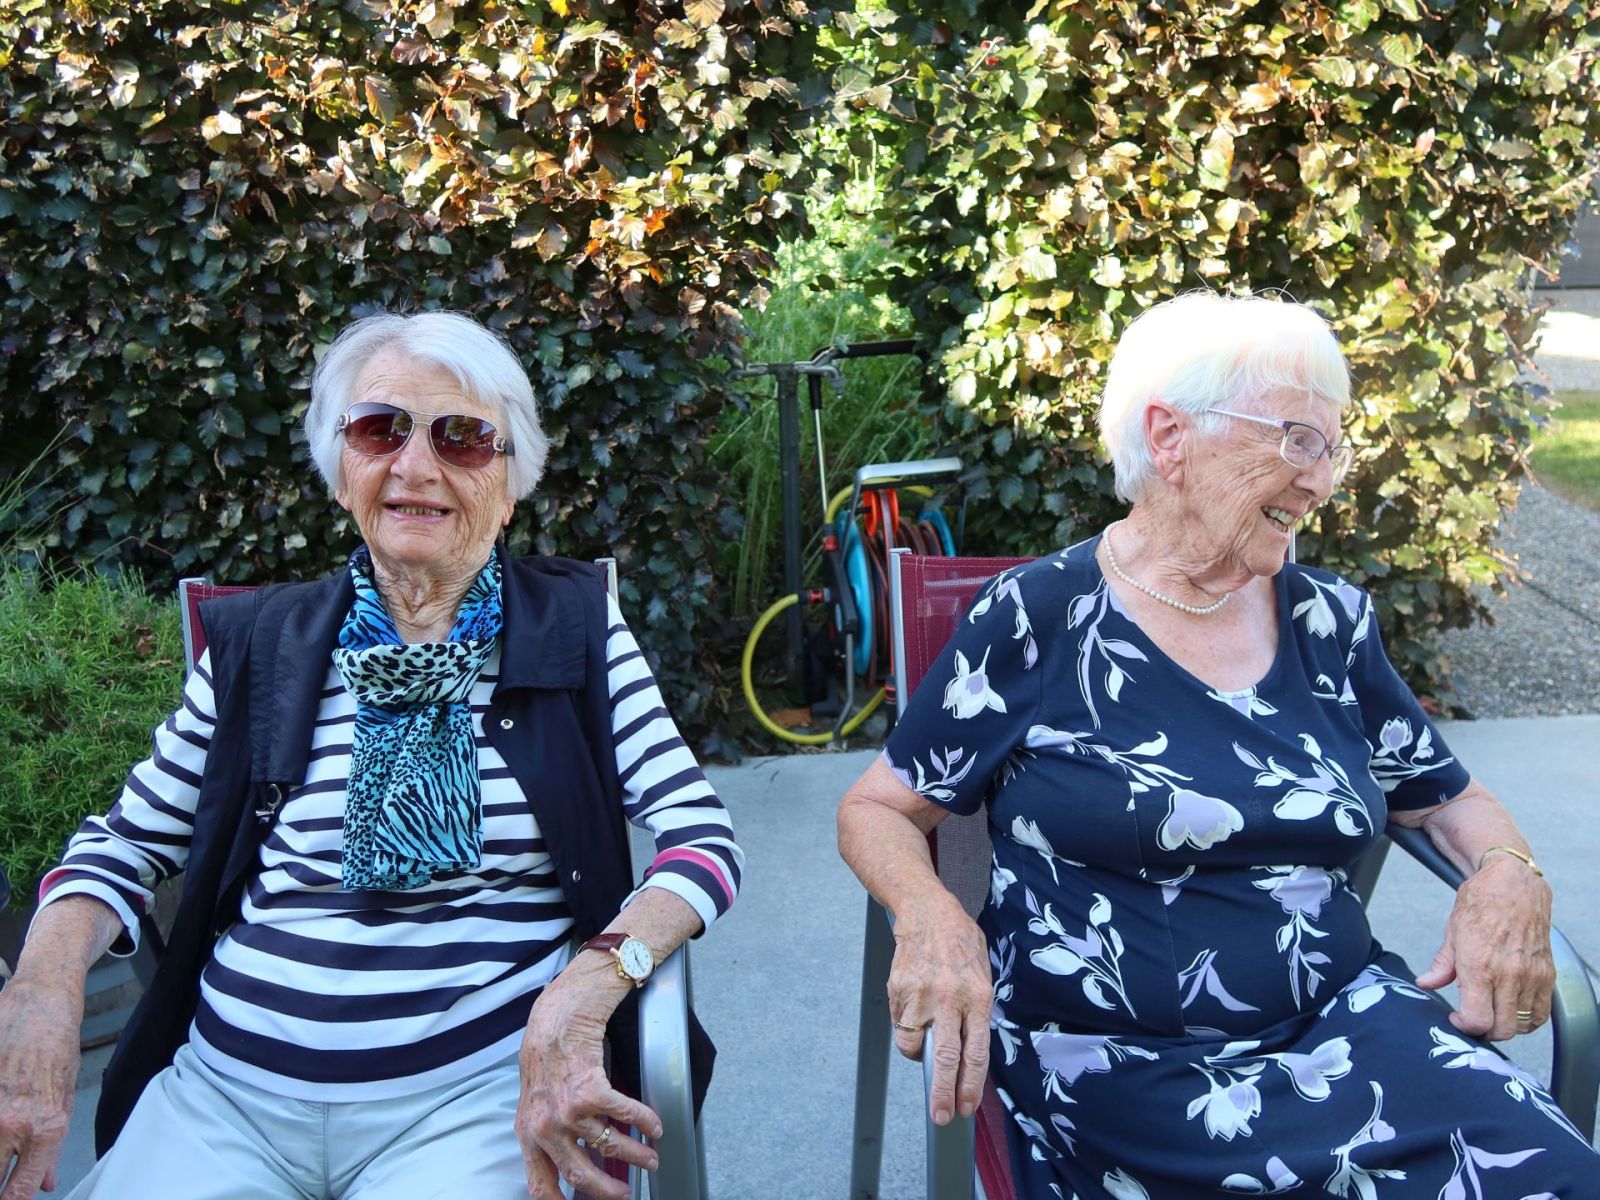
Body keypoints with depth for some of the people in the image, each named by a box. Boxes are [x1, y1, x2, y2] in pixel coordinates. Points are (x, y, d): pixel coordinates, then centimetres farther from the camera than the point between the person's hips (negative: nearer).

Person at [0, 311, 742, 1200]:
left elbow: (703, 837, -6)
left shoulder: (575, 624, 1)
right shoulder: (256, 641, 7)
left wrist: (581, 993, -24)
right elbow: (121, 848, 13)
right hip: (223, 1092, 3)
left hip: (479, 1095, -2)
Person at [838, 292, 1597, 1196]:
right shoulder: (1036, 619, -4)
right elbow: (877, 810, 1)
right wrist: (929, 914, -20)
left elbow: (1450, 800, 21)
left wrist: (1509, 877, -2)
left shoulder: (1332, 621, 9)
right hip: (1117, 1057, -4)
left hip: (1342, 1017, 5)